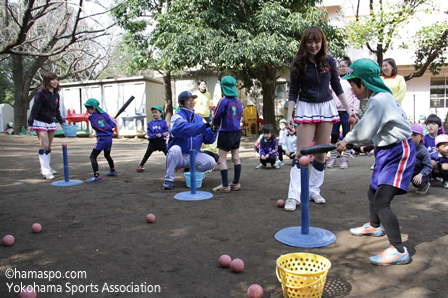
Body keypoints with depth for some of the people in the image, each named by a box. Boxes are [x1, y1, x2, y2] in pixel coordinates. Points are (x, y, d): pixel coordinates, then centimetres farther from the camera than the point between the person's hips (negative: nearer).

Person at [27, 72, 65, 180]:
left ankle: (46, 168, 22)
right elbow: (35, 109, -14)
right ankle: (45, 170, -7)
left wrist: (61, 121, 19)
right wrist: (30, 123, -17)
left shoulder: (56, 94, 9)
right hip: (40, 122, -7)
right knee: (44, 145, -11)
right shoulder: (41, 93, -12)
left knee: (49, 146, 12)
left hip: (51, 122, 7)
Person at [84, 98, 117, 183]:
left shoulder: (91, 117, -6)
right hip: (109, 138, 7)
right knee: (107, 155, 27)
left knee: (93, 156, -5)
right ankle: (113, 171, 43)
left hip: (101, 139, -7)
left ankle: (96, 176, -18)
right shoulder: (104, 114, 3)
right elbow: (113, 124, 1)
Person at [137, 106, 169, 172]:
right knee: (147, 155, 8)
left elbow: (167, 132, -7)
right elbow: (149, 133, -3)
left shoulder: (163, 122, -3)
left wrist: (161, 134, -24)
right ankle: (141, 166, 18)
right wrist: (155, 135, -20)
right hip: (152, 142, 2)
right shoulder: (150, 123, 2)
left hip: (161, 142, -2)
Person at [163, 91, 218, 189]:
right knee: (175, 149, -35)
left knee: (211, 162, -17)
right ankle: (168, 180, -18)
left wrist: (213, 130, -23)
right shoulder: (177, 117, -10)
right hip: (178, 157, -4)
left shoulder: (199, 118, 5)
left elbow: (207, 139, -2)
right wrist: (205, 125, -41)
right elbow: (184, 129, -34)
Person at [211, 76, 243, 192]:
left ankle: (225, 185, 1)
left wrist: (215, 124, 14)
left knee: (222, 160, 0)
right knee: (236, 158, 12)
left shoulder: (224, 101, -14)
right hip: (237, 131, 7)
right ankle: (236, 183, 20)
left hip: (226, 133, -7)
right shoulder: (238, 102, 5)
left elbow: (217, 117, -9)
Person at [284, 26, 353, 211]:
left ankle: (314, 190, 18)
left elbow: (337, 87, 10)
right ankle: (294, 196, -7)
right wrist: (289, 115, -12)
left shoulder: (329, 61, 1)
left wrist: (348, 109, 7)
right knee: (302, 153, -9)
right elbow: (293, 91, -3)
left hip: (327, 107, 3)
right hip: (306, 107, -3)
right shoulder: (298, 63, -5)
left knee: (321, 153, 6)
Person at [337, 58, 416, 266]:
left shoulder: (380, 100, -23)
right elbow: (371, 133, 11)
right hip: (387, 151, 11)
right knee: (373, 193, 25)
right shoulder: (379, 98, 9)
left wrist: (348, 139, -5)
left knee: (381, 202, -17)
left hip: (398, 153, -11)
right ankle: (375, 226, 50)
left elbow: (364, 132, -25)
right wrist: (348, 142, 2)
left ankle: (399, 251, -9)